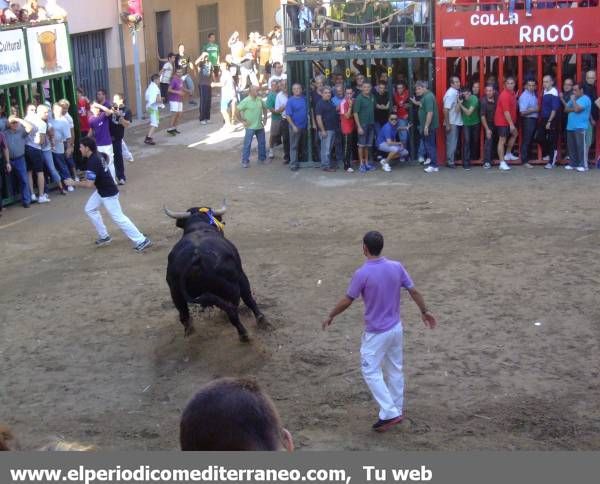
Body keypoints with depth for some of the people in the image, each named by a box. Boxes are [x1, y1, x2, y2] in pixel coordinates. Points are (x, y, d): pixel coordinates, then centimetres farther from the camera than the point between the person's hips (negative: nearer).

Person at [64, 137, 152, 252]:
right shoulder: (99, 155, 0)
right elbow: (107, 156, 26)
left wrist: (74, 183, -16)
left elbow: (89, 184, -31)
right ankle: (104, 237, 25)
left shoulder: (92, 162, -28)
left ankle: (141, 241, -4)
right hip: (101, 190, 10)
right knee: (90, 209, 19)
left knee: (118, 218, -7)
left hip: (108, 193, -10)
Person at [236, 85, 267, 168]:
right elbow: (237, 110, -14)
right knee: (247, 144, -3)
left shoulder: (260, 100, 3)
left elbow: (264, 108, 21)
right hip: (250, 127, -6)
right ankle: (245, 161, 4)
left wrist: (265, 117, 11)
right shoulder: (246, 101, -14)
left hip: (260, 126, 6)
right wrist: (242, 121, -13)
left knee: (262, 143, 14)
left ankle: (262, 158, 30)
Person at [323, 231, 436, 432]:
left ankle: (389, 414, -1)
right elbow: (414, 291, 1)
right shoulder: (396, 267, -5)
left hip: (376, 333, -6)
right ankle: (397, 410, 26)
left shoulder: (362, 274, -21)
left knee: (371, 372, 4)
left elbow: (346, 301, -13)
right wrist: (424, 311, 17)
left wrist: (330, 317, 3)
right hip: (396, 328, 6)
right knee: (395, 370, 17)